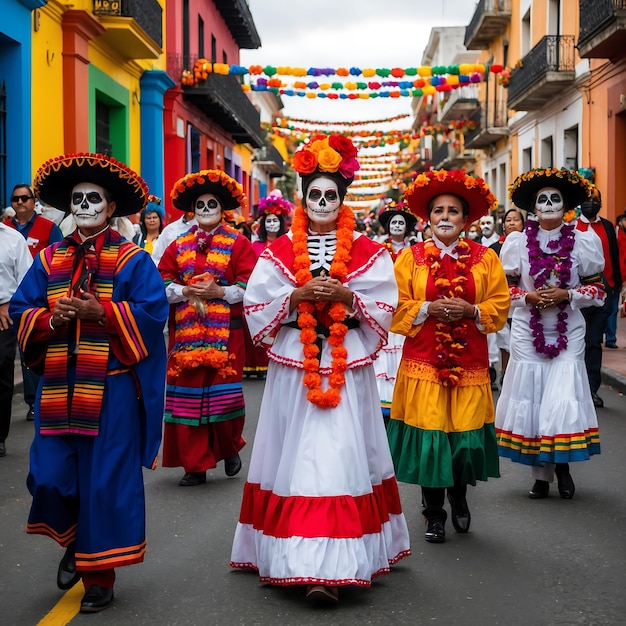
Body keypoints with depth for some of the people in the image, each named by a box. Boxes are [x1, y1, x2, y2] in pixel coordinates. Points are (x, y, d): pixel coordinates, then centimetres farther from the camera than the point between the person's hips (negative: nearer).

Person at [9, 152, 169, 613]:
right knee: (49, 477, 1)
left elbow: (153, 313, -9)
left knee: (106, 484, 1)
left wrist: (101, 312, -17)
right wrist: (51, 317, -12)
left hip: (112, 390, -3)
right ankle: (76, 542, 32)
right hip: (58, 388, 4)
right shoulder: (49, 260, 11)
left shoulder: (133, 260, 0)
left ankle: (100, 575, 17)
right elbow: (20, 312, 8)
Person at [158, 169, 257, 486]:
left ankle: (229, 449, 24)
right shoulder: (178, 245, 13)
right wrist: (186, 291, -11)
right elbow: (162, 284, 7)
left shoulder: (238, 243, 3)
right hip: (186, 333, 3)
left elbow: (250, 287, -5)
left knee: (225, 396, -5)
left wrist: (220, 292, -17)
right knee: (187, 397, 1)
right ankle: (195, 465, 11)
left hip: (226, 333, -3)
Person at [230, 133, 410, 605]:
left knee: (339, 457, -5)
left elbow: (384, 310, 1)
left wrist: (345, 294, -13)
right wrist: (298, 295, -11)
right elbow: (257, 307, 2)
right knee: (297, 457, -1)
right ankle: (302, 560, 8)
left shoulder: (367, 251, 5)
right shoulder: (280, 251, 7)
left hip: (347, 365, -1)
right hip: (294, 366, 1)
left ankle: (330, 568, -3)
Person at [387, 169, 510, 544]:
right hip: (423, 362, -1)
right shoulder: (411, 257, 4)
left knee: (466, 434, 4)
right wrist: (428, 309, -14)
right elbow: (397, 308, 0)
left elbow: (500, 306, 3)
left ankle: (459, 496, 33)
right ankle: (434, 513, 17)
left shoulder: (485, 258, 6)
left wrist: (471, 310, -13)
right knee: (428, 435, -1)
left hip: (469, 363, 1)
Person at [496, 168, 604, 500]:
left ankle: (562, 464, 18)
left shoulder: (583, 241, -1)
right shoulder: (517, 242, 0)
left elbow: (596, 289, 4)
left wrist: (566, 294, -13)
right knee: (531, 400, 2)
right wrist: (529, 297, -12)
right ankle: (541, 473, 17)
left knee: (564, 402, -8)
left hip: (568, 334, -1)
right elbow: (504, 288, 5)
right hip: (528, 333, 1)